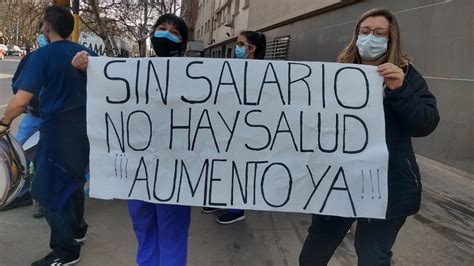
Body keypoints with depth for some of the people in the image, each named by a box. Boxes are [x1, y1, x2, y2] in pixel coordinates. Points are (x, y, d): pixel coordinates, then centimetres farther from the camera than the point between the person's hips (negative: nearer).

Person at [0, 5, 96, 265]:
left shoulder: (42, 55, -13)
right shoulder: (86, 53, 5)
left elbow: (21, 100, -19)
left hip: (58, 129, -7)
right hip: (83, 126, 7)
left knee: (51, 189, 4)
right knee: (74, 179, 23)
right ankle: (77, 228, 39)